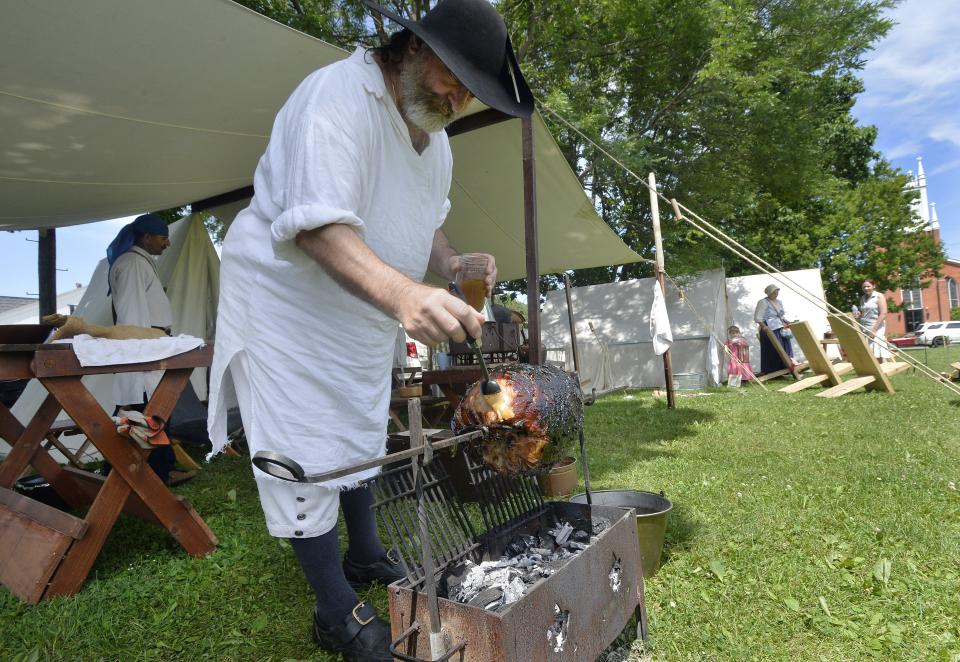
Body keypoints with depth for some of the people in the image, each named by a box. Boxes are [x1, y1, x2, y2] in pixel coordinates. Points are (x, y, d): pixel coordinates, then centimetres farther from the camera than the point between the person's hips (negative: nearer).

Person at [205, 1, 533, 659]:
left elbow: (423, 224, 16)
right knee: (307, 454, -4)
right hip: (287, 303, -8)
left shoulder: (435, 137, 6)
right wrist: (402, 294, -53)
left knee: (360, 436, 20)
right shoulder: (338, 96, -24)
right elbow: (318, 227, -37)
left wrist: (453, 264, -5)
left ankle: (366, 555, 41)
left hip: (364, 315, 9)